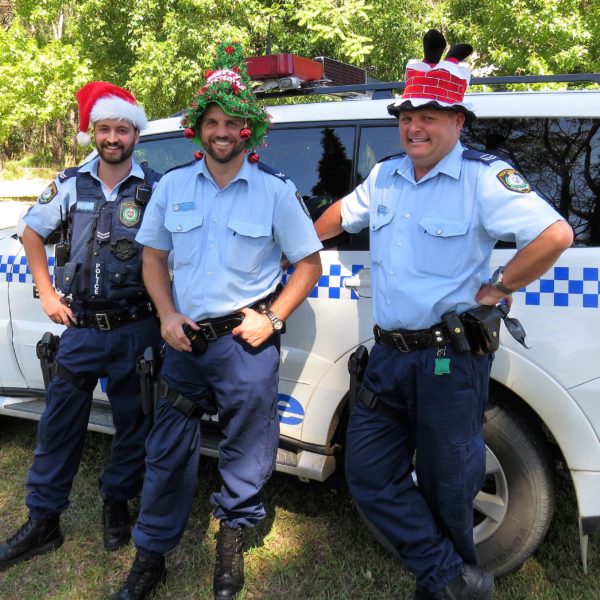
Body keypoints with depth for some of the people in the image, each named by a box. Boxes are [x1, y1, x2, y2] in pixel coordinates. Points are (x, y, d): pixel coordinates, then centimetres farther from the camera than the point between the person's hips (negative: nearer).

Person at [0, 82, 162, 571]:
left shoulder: (157, 189, -4)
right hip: (81, 327, 2)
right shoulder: (71, 185, 3)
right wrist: (47, 294, 6)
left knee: (134, 422, 9)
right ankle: (43, 522, 20)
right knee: (60, 421, 5)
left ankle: (117, 504, 31)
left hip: (137, 329, -1)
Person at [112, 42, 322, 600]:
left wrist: (272, 318, -10)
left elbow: (309, 262, 0)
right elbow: (153, 255, 11)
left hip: (245, 343, -2)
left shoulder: (275, 191, -4)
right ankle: (150, 555, 30)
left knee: (246, 453, 10)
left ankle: (233, 535, 37)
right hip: (184, 341, 3)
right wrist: (167, 316, -2)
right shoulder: (172, 185, 4)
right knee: (167, 451, 11)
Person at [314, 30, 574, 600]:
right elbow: (341, 215, 28)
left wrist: (494, 289, -14)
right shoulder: (385, 176, 10)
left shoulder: (483, 176, -10)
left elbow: (555, 234, -20)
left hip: (450, 360, -7)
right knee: (369, 475, 9)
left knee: (445, 490, 7)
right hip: (388, 356, 7)